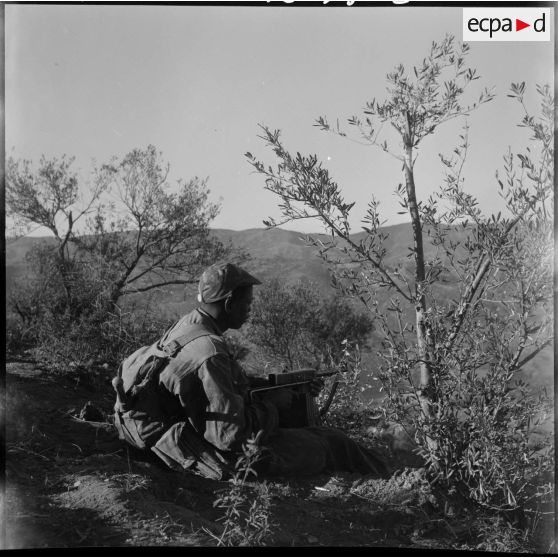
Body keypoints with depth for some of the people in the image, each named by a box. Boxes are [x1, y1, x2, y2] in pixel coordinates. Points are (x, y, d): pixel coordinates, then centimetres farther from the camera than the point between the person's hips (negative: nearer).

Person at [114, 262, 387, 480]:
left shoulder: (187, 324, 2)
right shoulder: (210, 352, -30)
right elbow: (231, 434, -29)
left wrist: (292, 388, 11)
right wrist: (273, 408, -12)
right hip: (226, 457, -10)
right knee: (334, 444, 4)